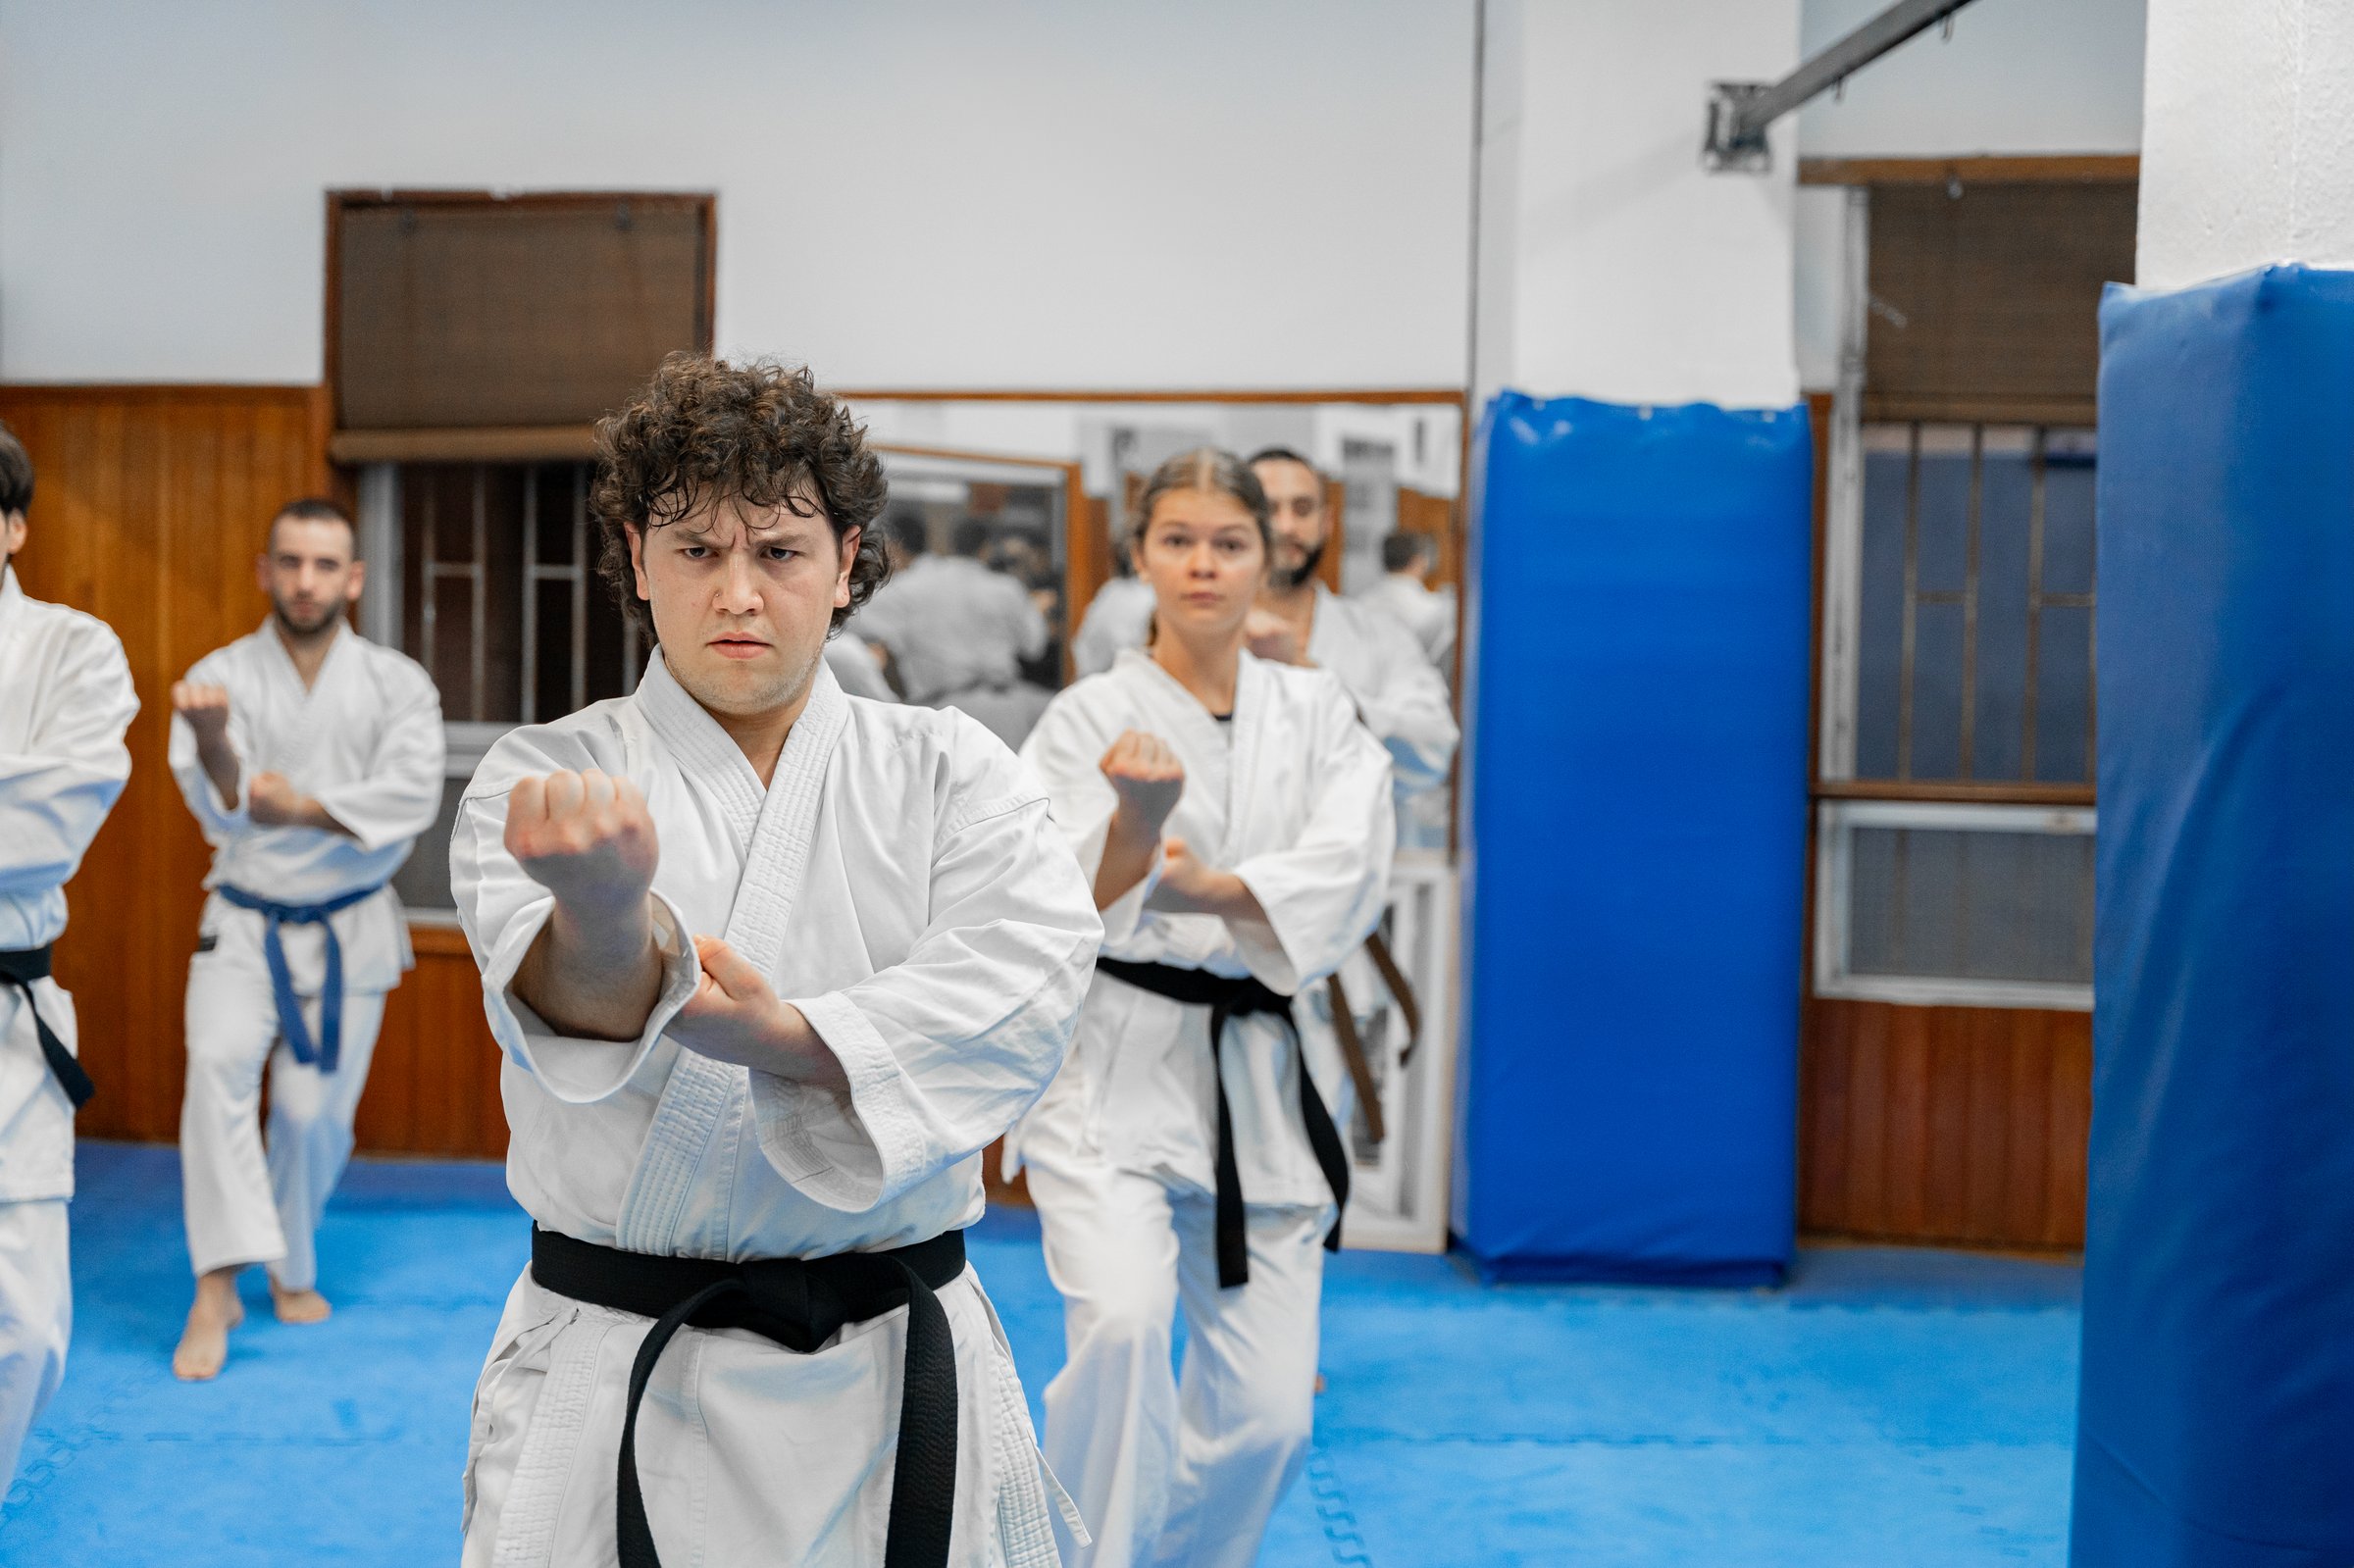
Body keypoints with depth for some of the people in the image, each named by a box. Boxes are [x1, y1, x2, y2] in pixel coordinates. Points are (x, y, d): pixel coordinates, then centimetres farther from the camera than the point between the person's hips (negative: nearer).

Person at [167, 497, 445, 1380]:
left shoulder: (396, 685, -4)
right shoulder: (220, 678, -6)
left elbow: (410, 797, -18)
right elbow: (223, 810, -18)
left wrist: (307, 809, -32)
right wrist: (212, 743, -40)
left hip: (349, 929, 1)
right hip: (245, 925, -1)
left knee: (317, 1112, 4)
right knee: (219, 1063, -25)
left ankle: (293, 1269, 31)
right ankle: (216, 1290, -24)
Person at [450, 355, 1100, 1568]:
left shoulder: (950, 772, 3)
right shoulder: (544, 784, -2)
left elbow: (1030, 973, -15)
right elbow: (573, 1003, -22)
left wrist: (783, 1037, -29)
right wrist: (602, 914, -47)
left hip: (891, 1385, 1)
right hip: (613, 1392, -1)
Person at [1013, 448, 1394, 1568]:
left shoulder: (1315, 712, 7)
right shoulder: (1092, 717, -2)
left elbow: (1349, 870, -9)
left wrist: (1209, 887, -25)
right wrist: (1136, 820, -31)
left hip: (1262, 1077, 3)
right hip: (1115, 1067, -3)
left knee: (1265, 1412, 3)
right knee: (1122, 1322, -27)